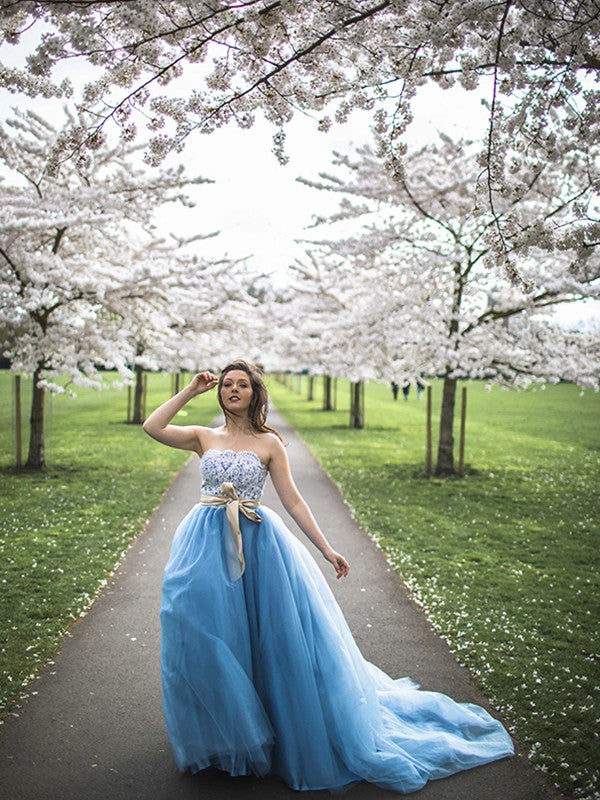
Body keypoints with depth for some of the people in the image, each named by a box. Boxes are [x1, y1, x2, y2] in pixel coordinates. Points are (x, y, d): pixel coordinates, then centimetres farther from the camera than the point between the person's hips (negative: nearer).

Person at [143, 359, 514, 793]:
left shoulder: (269, 443, 2)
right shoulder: (205, 437, 8)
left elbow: (293, 500, 1)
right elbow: (152, 426, -2)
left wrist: (326, 549, -4)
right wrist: (190, 391, 2)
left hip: (257, 545, -1)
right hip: (206, 546, 2)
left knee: (267, 637, 2)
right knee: (208, 638, 3)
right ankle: (217, 733, 23)